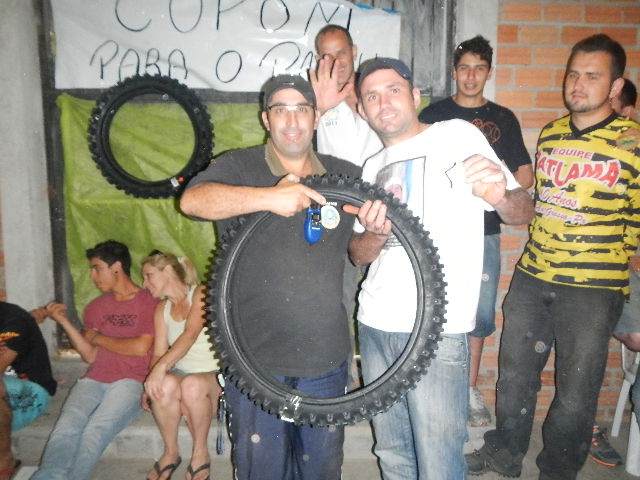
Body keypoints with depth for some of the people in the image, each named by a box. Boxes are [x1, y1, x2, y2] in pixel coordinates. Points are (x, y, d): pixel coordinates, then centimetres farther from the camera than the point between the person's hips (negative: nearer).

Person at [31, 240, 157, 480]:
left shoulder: (149, 302, 2)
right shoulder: (95, 307, 19)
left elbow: (141, 347, -9)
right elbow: (90, 356, 11)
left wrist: (98, 338, 3)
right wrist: (64, 321, 3)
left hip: (130, 381, -4)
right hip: (94, 380, 4)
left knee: (95, 431, -28)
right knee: (66, 427, -24)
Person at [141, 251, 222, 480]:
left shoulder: (201, 294, -8)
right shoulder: (162, 309, 11)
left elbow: (191, 334, -24)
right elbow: (158, 353, 5)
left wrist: (161, 367, -37)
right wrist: (150, 387, -13)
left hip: (215, 375, -4)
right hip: (180, 372, 4)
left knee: (192, 384, -37)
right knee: (166, 384, -30)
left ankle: (200, 452, -12)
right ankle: (170, 452, -9)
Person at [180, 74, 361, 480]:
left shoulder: (347, 177, 8)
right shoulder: (239, 167, -2)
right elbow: (193, 200, -22)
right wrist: (268, 197, -35)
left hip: (326, 358, 3)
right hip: (255, 357, -2)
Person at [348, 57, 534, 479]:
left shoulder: (457, 135, -2)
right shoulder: (373, 167, 15)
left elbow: (523, 212, -5)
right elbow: (358, 256, 13)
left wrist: (499, 194, -28)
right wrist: (375, 234, -10)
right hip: (375, 324, 6)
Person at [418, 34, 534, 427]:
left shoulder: (504, 119, 12)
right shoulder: (434, 115, 7)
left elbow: (525, 175, 10)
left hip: (485, 231, 2)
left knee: (481, 314, 7)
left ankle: (471, 389, 24)